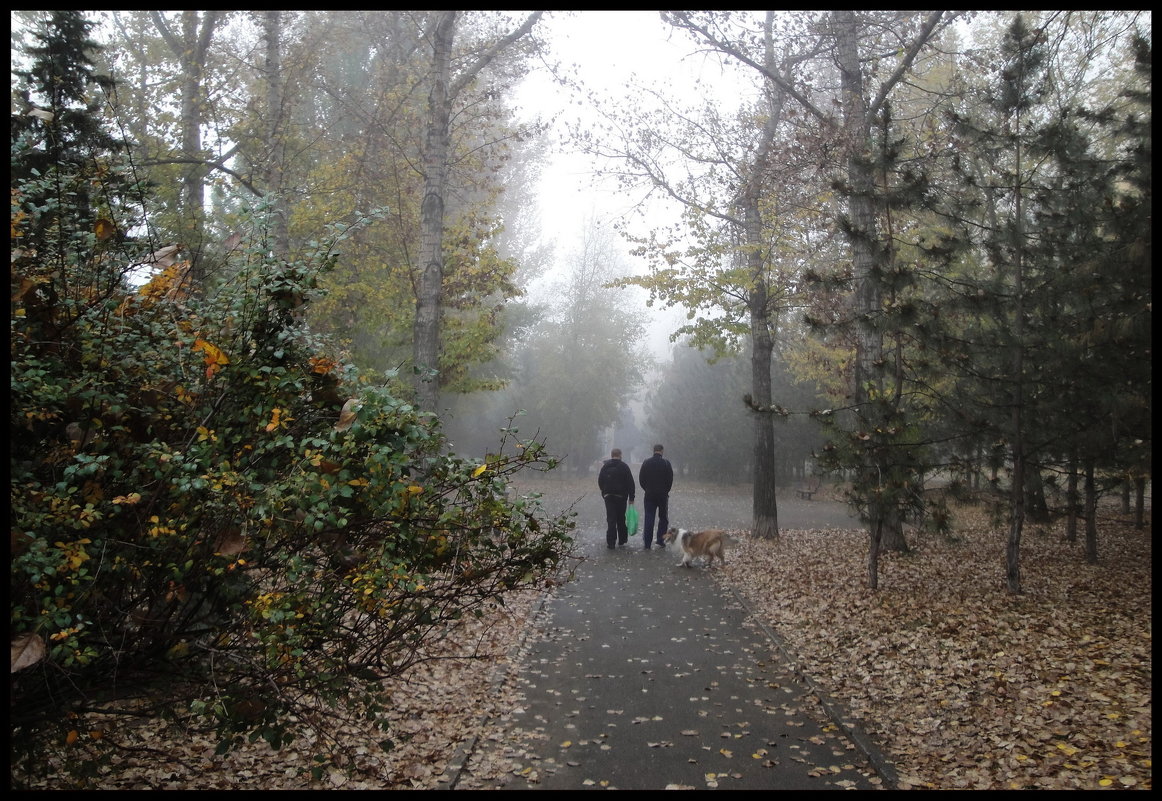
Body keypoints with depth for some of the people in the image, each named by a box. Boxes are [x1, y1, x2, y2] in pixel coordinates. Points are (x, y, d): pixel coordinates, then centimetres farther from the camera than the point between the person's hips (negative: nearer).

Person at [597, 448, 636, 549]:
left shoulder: (605, 466, 4)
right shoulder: (624, 467, -5)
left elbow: (600, 482, 10)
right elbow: (630, 483, -7)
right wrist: (631, 497, -3)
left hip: (608, 496, 1)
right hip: (621, 496, -1)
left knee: (610, 519, 0)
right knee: (621, 518, 12)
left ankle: (611, 542, -7)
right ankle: (622, 539, 21)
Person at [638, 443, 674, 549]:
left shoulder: (646, 462, -1)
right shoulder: (666, 462, -6)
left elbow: (641, 479, 1)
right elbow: (670, 479, -5)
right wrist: (666, 491, 9)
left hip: (649, 495, 1)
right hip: (663, 495, -1)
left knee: (649, 519, 3)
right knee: (663, 518, 12)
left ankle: (647, 544, 1)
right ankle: (661, 541, 9)